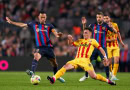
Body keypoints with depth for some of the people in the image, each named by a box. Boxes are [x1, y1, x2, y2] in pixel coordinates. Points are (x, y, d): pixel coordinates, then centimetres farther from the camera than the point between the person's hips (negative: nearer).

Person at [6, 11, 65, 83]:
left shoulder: (49, 26, 8)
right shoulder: (34, 24, 12)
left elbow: (54, 32, -9)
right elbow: (22, 25, 19)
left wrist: (57, 35, -34)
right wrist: (11, 22, 21)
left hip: (48, 47, 1)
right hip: (39, 47, -1)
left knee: (54, 63, 8)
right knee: (36, 57, -32)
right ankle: (32, 72, -48)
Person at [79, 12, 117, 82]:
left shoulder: (105, 25, -3)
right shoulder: (93, 25, 4)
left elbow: (115, 32, -7)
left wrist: (111, 27, -27)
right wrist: (84, 24, 1)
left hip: (102, 47, -3)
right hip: (93, 46, 3)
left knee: (105, 62, -11)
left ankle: (107, 77, -1)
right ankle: (86, 76, 23)